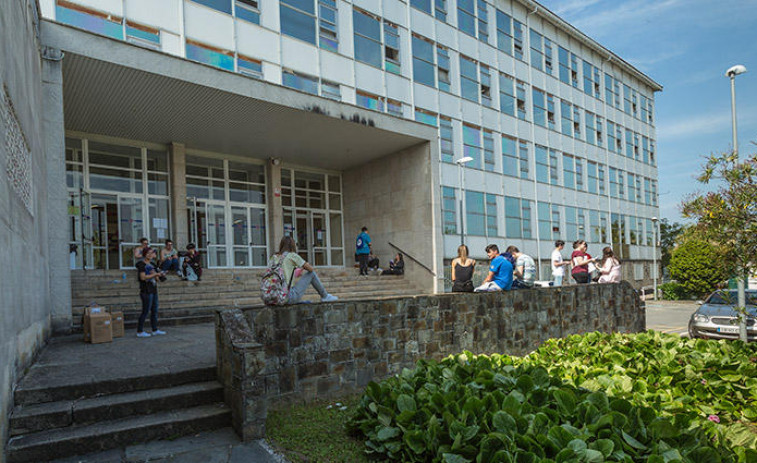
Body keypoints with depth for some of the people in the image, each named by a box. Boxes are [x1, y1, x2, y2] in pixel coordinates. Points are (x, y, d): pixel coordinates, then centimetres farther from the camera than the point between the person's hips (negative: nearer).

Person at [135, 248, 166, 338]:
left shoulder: (151, 264, 17)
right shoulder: (141, 264, -8)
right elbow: (143, 277, -19)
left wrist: (160, 275, 2)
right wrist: (155, 274, -16)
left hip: (153, 290, 9)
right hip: (146, 291, -9)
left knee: (154, 311, 10)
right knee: (145, 311, -6)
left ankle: (155, 330, 16)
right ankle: (140, 331, 1)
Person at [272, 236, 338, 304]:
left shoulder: (273, 257, 11)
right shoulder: (292, 255, -5)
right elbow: (311, 268, 1)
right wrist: (303, 267, 24)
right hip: (288, 297, -6)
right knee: (311, 273, 8)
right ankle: (325, 296, 23)